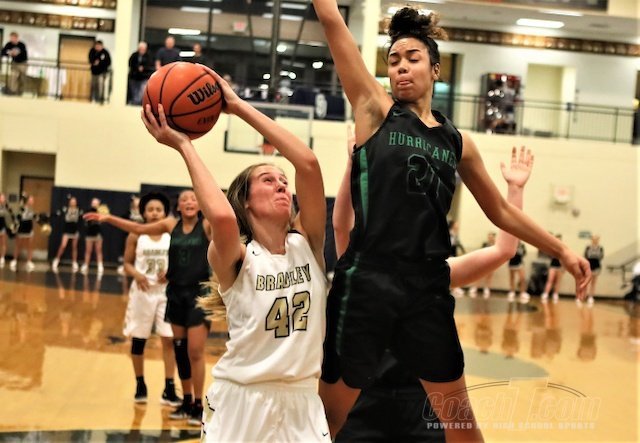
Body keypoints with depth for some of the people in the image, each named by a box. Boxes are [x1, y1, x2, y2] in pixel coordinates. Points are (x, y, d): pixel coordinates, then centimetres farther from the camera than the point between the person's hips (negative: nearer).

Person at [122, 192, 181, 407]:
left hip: (165, 292, 0)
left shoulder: (171, 236, 0)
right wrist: (136, 274, -17)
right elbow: (127, 263, 2)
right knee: (138, 339, 7)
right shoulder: (136, 236, -1)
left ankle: (169, 389, 2)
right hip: (142, 292, 0)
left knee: (169, 339, -4)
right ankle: (140, 385, 22)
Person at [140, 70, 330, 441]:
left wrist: (240, 106, -12)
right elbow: (221, 216, -33)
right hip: (242, 402, -2)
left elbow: (309, 164, -14)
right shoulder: (236, 258, -9)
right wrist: (184, 146, -19)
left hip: (302, 403, 3)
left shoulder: (307, 244, -1)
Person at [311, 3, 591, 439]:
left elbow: (501, 211, 20)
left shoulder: (457, 141, 11)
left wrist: (562, 249, 17)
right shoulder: (377, 110, 1)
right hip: (367, 282, -3)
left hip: (428, 288, 3)